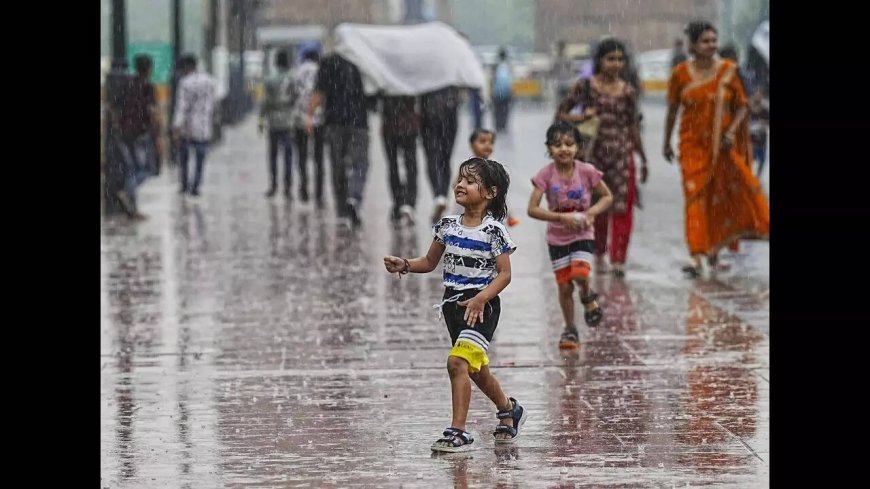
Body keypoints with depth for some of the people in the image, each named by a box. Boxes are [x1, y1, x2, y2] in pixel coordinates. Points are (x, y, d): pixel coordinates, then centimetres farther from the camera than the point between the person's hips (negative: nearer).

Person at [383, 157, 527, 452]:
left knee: (457, 362, -21)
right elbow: (430, 262, 12)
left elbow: (504, 274, -12)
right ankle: (509, 410, 44)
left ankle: (458, 432, -17)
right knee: (476, 368, 19)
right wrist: (404, 266, -6)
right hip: (453, 303, 7)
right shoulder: (447, 226, 3)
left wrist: (481, 299, -25)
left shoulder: (493, 231, -13)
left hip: (482, 306, -7)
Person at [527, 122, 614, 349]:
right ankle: (570, 330, 22)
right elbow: (532, 209, -15)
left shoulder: (586, 171, -12)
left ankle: (588, 298, 11)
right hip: (557, 237, 1)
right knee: (564, 286, 4)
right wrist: (561, 217, -25)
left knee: (580, 273, -24)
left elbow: (607, 197, 1)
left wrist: (591, 213, -17)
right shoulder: (546, 175, -13)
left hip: (583, 234, -1)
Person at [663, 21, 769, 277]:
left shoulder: (728, 71, -2)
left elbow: (741, 107, 3)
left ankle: (715, 248, 30)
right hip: (693, 143, -1)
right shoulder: (681, 73, -2)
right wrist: (666, 142, 16)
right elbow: (672, 111, 9)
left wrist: (732, 131, -14)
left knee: (721, 197, 8)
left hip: (723, 144, 1)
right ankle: (696, 257, -12)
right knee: (695, 197, -8)